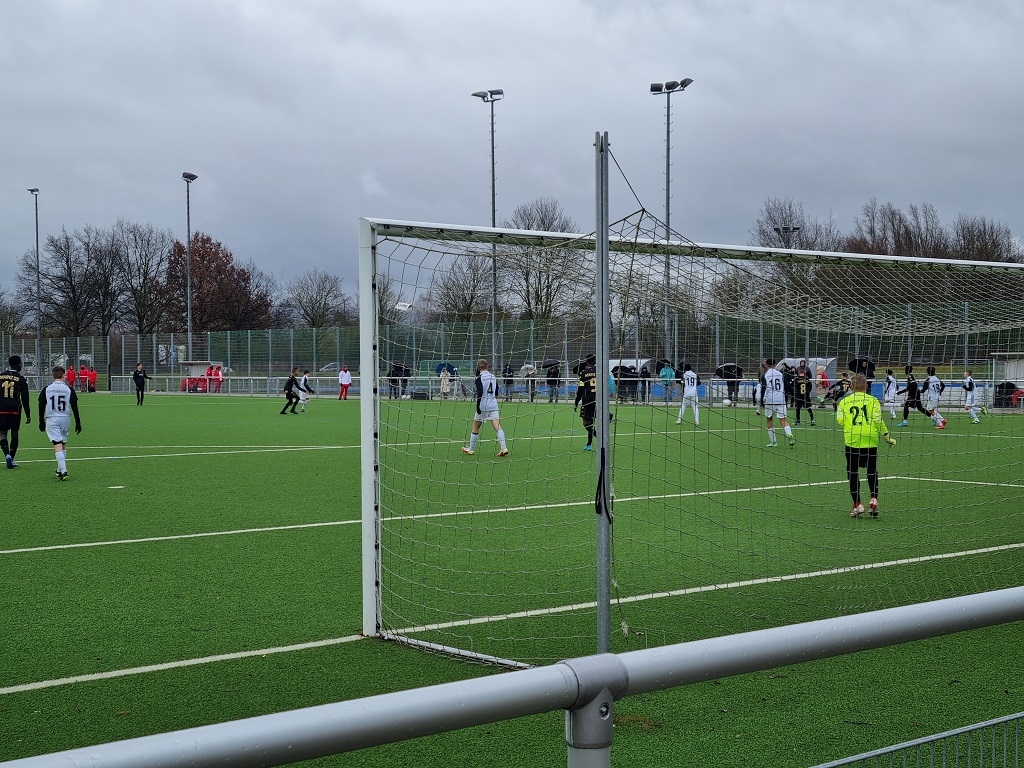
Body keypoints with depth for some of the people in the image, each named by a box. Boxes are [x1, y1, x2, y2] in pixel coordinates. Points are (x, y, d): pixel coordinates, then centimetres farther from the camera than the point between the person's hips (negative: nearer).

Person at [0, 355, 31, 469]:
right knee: (14, 433, 11)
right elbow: (25, 399, -2)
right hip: (15, 410, -1)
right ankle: (11, 459, 12)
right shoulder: (21, 379, -2)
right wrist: (28, 415, 4)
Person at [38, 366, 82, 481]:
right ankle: (60, 469, 26)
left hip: (51, 420, -1)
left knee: (58, 445, -8)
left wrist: (41, 423, 13)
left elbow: (41, 407, 3)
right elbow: (75, 408, 0)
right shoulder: (69, 389, -1)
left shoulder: (46, 390, -1)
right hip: (65, 419, 2)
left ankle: (63, 470, -21)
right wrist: (78, 423, 7)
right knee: (63, 444, 18)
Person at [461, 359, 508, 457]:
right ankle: (504, 448, -20)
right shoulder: (493, 377, 9)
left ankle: (471, 449, 21)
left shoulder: (479, 378, -7)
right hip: (493, 405, 4)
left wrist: (477, 405, -14)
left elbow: (480, 393, -17)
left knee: (475, 428, 11)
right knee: (498, 427, -6)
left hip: (483, 406, -4)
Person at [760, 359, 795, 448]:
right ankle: (790, 436, -24)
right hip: (781, 400, 2)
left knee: (769, 419, 11)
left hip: (769, 400, -2)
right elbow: (785, 388, 10)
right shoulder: (781, 373, 9)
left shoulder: (764, 375, 0)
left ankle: (773, 442, 10)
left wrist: (762, 401, 2)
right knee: (783, 420, 1)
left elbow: (763, 389, -5)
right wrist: (786, 400, 20)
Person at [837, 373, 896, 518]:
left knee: (853, 473, 8)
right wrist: (887, 437, 4)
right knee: (872, 472, 15)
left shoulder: (844, 402, 4)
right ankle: (874, 498, 0)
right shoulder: (873, 400, 1)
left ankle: (857, 504, 4)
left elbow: (840, 420, -4)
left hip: (852, 441, 0)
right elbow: (878, 420, -6)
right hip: (870, 442, 0)